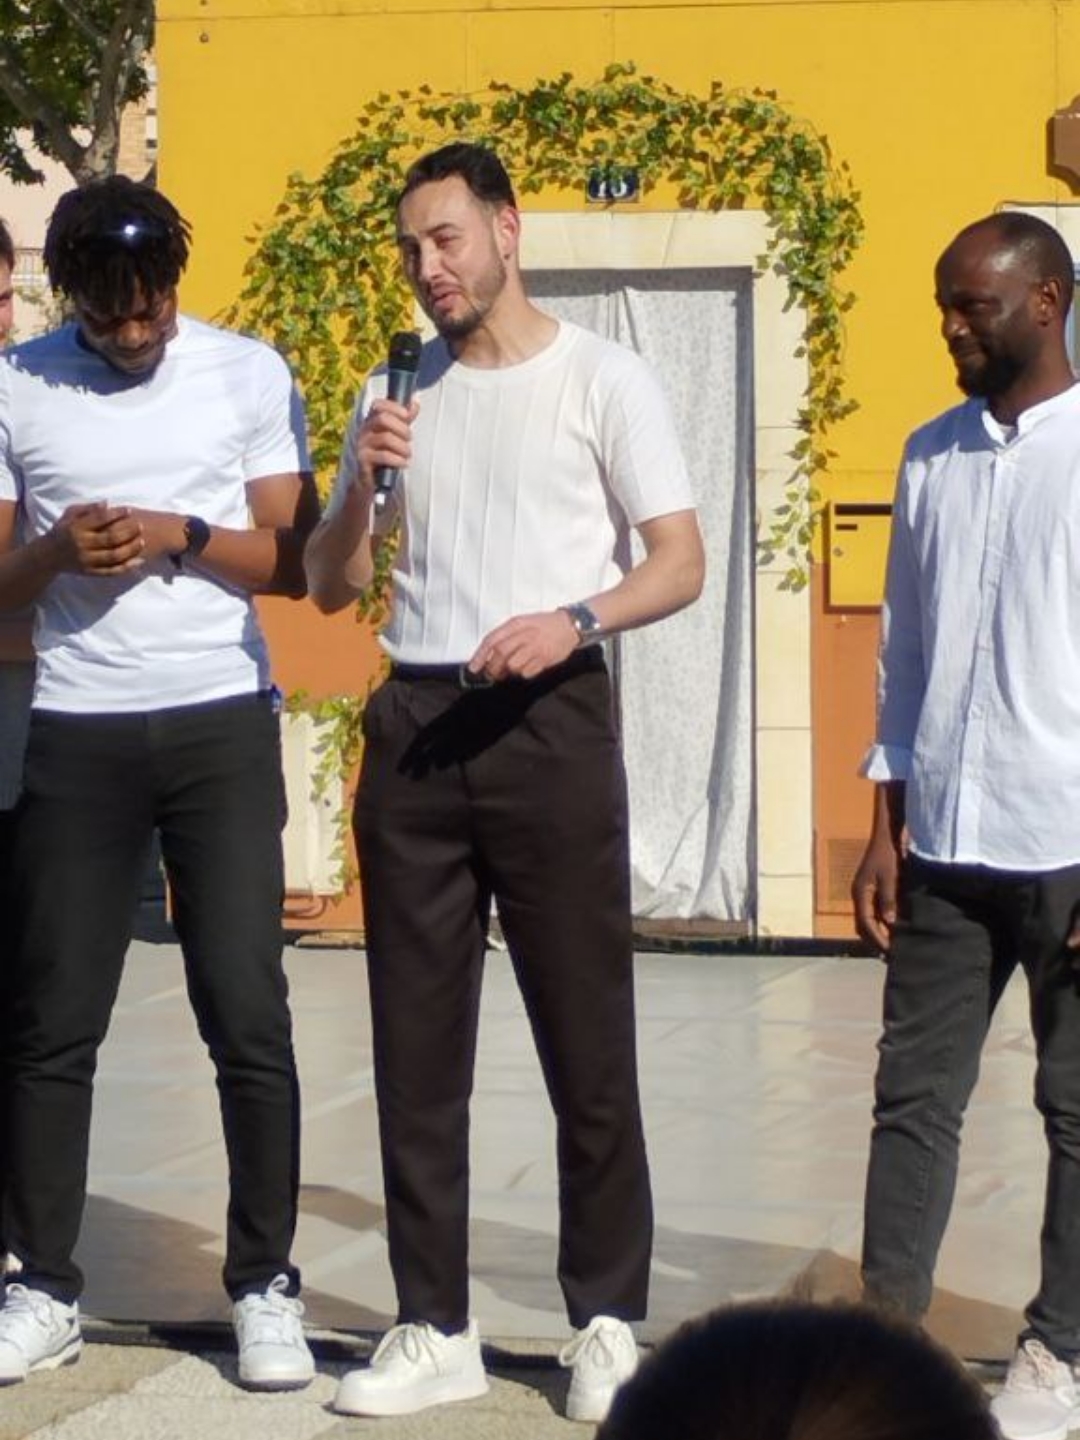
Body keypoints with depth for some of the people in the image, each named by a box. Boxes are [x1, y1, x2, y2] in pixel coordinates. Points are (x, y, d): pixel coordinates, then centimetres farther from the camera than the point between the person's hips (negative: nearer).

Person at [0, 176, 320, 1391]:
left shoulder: (248, 377, 1)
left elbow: (295, 563, 2)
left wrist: (180, 538, -14)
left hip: (222, 726, -1)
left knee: (248, 1017, -2)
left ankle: (264, 1287, 6)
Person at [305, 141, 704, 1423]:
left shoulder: (600, 381, 2)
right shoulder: (395, 395, 15)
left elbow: (679, 562, -4)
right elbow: (330, 587, 15)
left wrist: (573, 619, -22)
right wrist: (364, 480, -5)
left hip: (549, 718, -4)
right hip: (414, 724, 5)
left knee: (587, 1036, -2)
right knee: (417, 1041, 5)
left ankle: (607, 1323, 6)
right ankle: (434, 1328, 11)